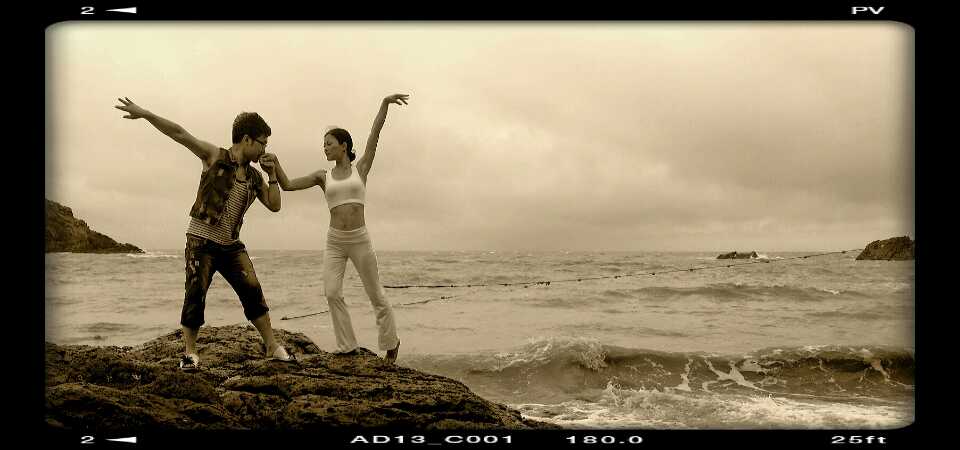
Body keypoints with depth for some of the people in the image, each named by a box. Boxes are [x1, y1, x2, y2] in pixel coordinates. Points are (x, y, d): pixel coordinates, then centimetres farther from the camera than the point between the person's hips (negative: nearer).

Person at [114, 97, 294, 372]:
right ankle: (189, 352, 4)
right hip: (201, 241, -4)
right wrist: (144, 114, -18)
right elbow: (179, 134, -10)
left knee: (252, 290, -5)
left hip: (230, 245, 5)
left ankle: (272, 346, 2)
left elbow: (274, 205, 11)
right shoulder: (215, 157, -4)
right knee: (196, 294, -8)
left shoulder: (254, 176, 9)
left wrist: (272, 174, 0)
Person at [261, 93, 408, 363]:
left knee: (376, 295, 5)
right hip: (334, 242, 2)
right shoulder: (323, 177, 9)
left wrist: (385, 103, -12)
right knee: (332, 293, -10)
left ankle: (390, 343, 24)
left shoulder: (361, 168, 4)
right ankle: (347, 346, 2)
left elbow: (375, 135, -5)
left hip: (360, 240, -2)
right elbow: (287, 185, 3)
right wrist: (276, 164, -13)